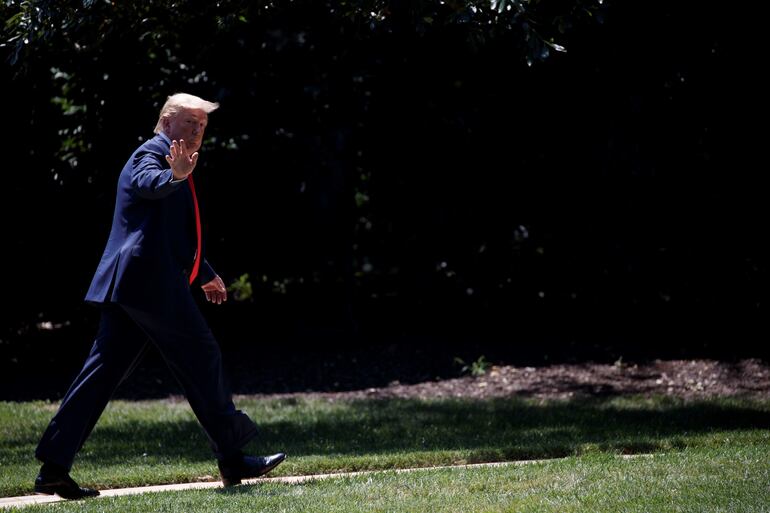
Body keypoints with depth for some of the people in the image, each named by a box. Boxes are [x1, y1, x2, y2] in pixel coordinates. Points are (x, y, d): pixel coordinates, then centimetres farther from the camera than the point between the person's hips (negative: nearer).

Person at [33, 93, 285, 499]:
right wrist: (175, 176, -50)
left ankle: (53, 468, 0)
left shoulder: (171, 162, 28)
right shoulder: (152, 153, -4)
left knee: (104, 372, 4)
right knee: (202, 357, -2)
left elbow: (176, 235, 39)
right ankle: (233, 461, 4)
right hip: (151, 283, -10)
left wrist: (205, 274, 47)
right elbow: (147, 182, -30)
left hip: (128, 284, 10)